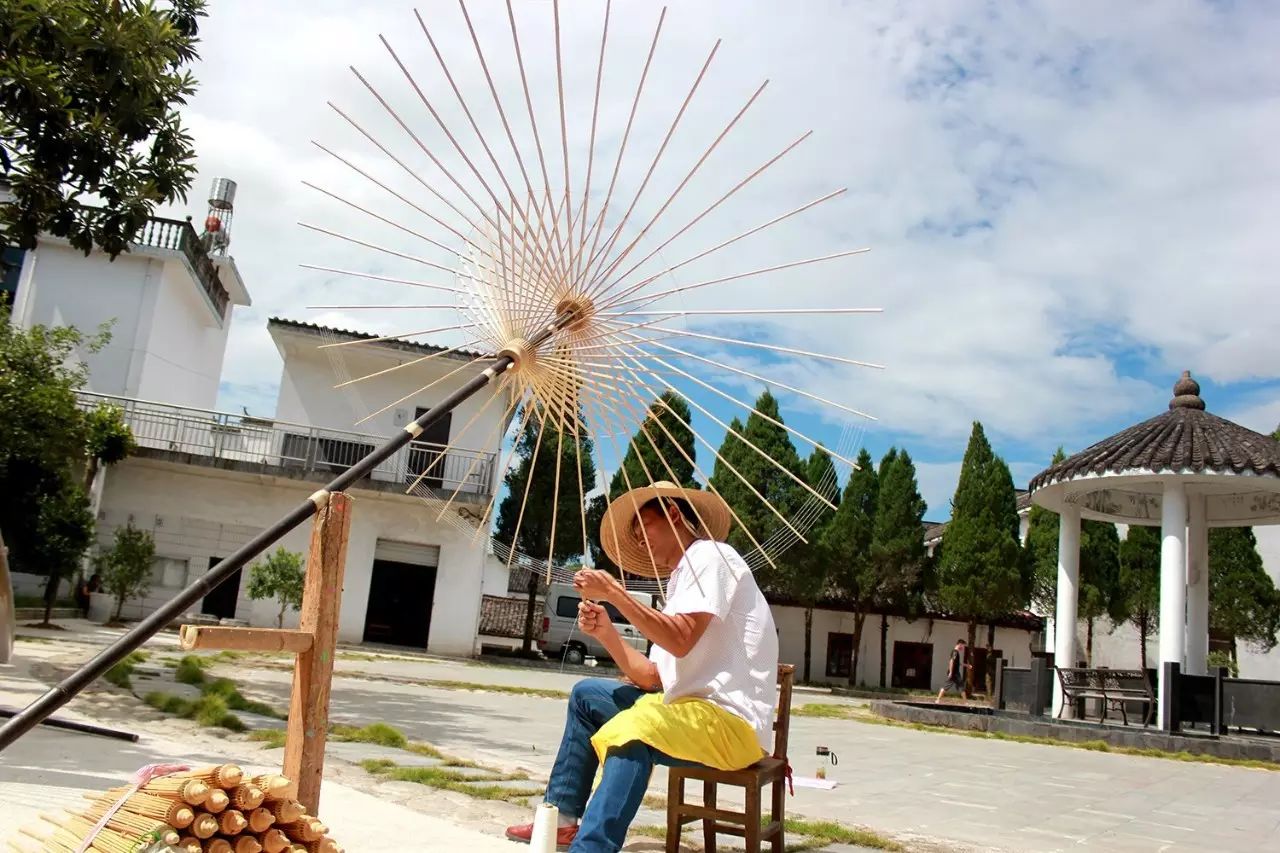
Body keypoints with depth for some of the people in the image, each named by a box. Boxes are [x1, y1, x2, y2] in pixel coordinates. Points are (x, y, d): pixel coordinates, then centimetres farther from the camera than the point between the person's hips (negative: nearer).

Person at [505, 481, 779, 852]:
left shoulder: (709, 555, -6)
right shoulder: (682, 579, 22)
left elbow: (681, 640, -23)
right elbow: (652, 679, 14)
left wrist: (614, 592, -19)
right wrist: (605, 632, 1)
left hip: (731, 720, -10)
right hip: (691, 707, 10)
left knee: (632, 730, -37)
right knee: (587, 695, 17)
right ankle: (563, 819, 14)